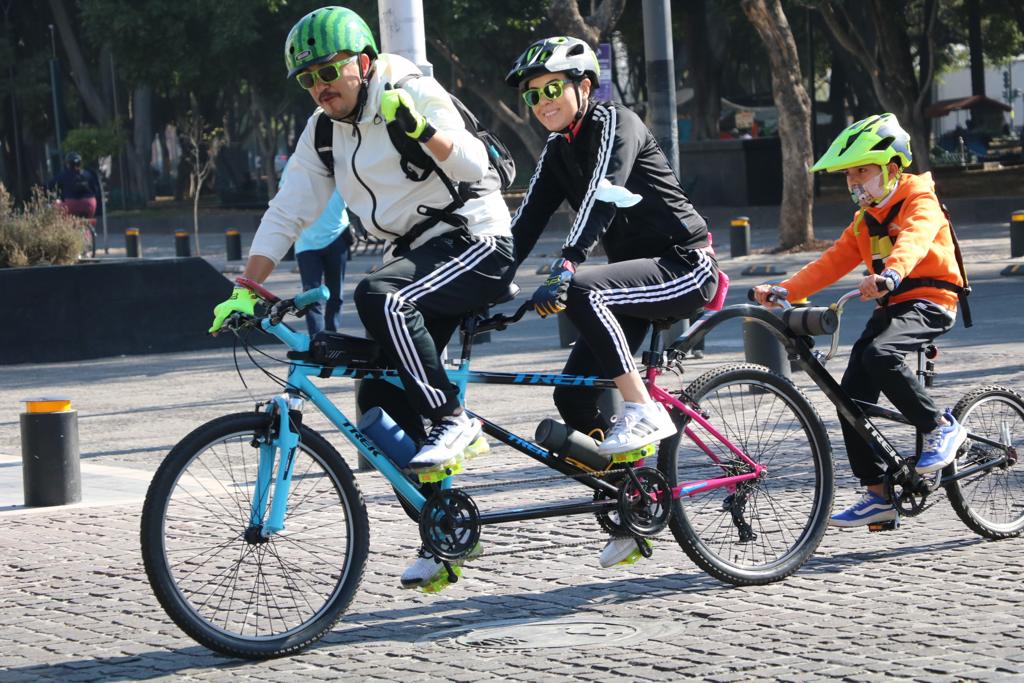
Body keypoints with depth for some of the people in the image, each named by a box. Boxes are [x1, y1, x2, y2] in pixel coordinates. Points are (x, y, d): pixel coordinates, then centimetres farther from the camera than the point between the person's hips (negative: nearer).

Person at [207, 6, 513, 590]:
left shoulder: (412, 93, -11)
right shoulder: (324, 132, 8)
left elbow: (473, 165, -22)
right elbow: (287, 214, 6)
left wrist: (420, 130, -39)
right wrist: (244, 292, -2)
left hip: (476, 243, -8)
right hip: (417, 253, 8)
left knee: (378, 297, -35)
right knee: (381, 404, -3)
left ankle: (454, 422, -24)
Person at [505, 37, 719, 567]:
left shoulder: (614, 122, -13)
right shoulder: (558, 151, 11)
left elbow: (600, 197, -28)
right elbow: (525, 224, 6)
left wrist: (564, 271, -41)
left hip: (685, 266, -8)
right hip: (639, 274, 8)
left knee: (583, 292, -34)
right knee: (572, 398, -3)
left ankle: (644, 412, -23)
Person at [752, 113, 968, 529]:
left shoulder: (920, 202, -7)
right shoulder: (864, 222, 17)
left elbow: (913, 240, -29)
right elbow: (832, 263, 11)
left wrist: (891, 275, -50)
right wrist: (784, 290, -3)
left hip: (929, 300, -8)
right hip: (891, 306, 8)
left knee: (879, 354, -35)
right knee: (852, 394, -4)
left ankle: (940, 427, -17)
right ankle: (878, 495, 0)